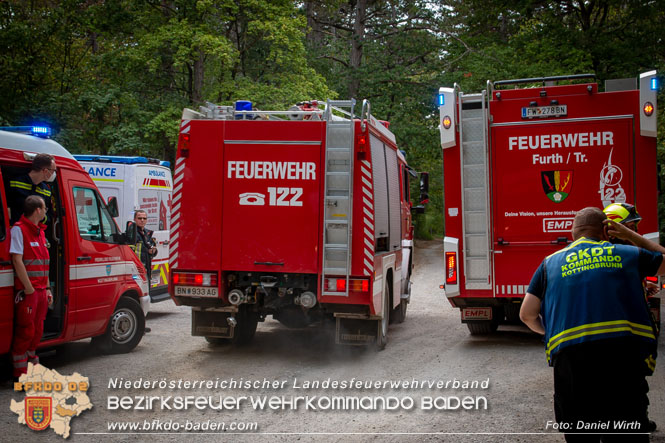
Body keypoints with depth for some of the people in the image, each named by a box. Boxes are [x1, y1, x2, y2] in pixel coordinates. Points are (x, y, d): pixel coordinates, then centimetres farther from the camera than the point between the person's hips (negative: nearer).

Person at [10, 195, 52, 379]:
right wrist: (29, 289, -17)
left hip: (41, 291, 8)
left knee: (37, 331, 13)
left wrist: (47, 289, 16)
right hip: (27, 291, -8)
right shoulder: (19, 229, -9)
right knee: (26, 332, -5)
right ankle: (20, 375, 3)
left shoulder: (40, 231, 17)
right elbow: (17, 260, -15)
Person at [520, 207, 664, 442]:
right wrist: (632, 236, 35)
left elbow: (527, 315, 13)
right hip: (624, 351, 0)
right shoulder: (627, 253, 16)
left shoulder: (551, 263, 16)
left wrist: (548, 331, 33)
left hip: (570, 354, 0)